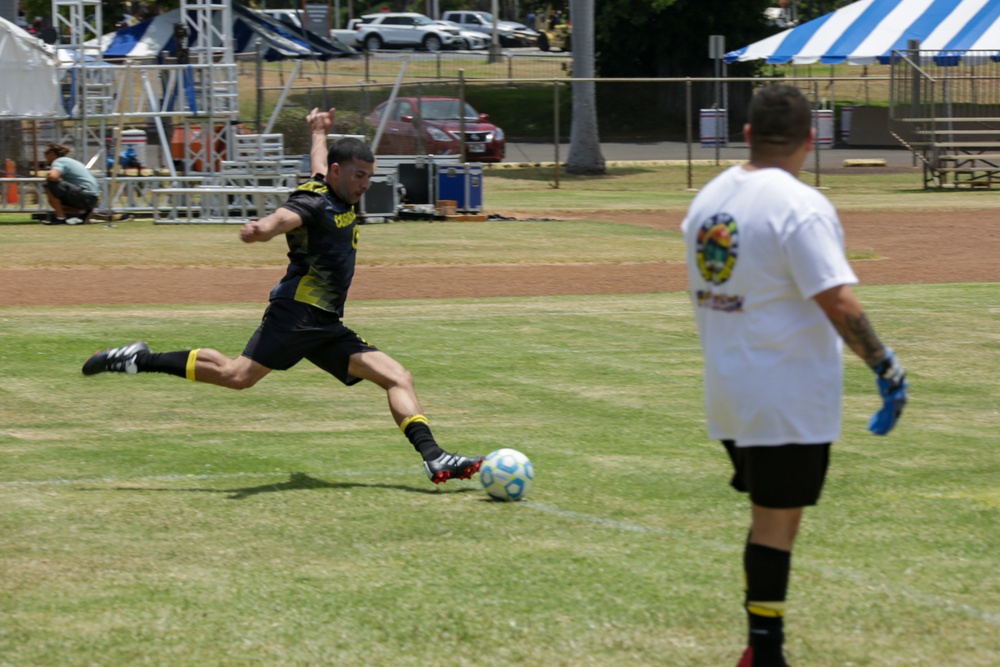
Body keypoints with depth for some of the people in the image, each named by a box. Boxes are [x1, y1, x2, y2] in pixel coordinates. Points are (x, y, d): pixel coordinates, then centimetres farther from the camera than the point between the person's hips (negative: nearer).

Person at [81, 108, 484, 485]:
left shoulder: (340, 200, 22)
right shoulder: (314, 202, -6)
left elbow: (318, 162, 45)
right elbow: (287, 216, -30)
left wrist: (320, 132, 65)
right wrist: (265, 227, -52)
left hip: (326, 327, 9)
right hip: (298, 311, -9)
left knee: (397, 378, 0)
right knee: (239, 374, -23)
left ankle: (433, 458, -9)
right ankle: (140, 361, -13)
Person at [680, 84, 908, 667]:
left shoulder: (710, 198, 7)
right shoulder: (800, 206, -17)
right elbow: (839, 302, -23)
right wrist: (885, 365, -16)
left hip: (726, 393, 7)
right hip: (789, 398, -7)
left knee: (772, 513, 18)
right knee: (777, 522, -1)